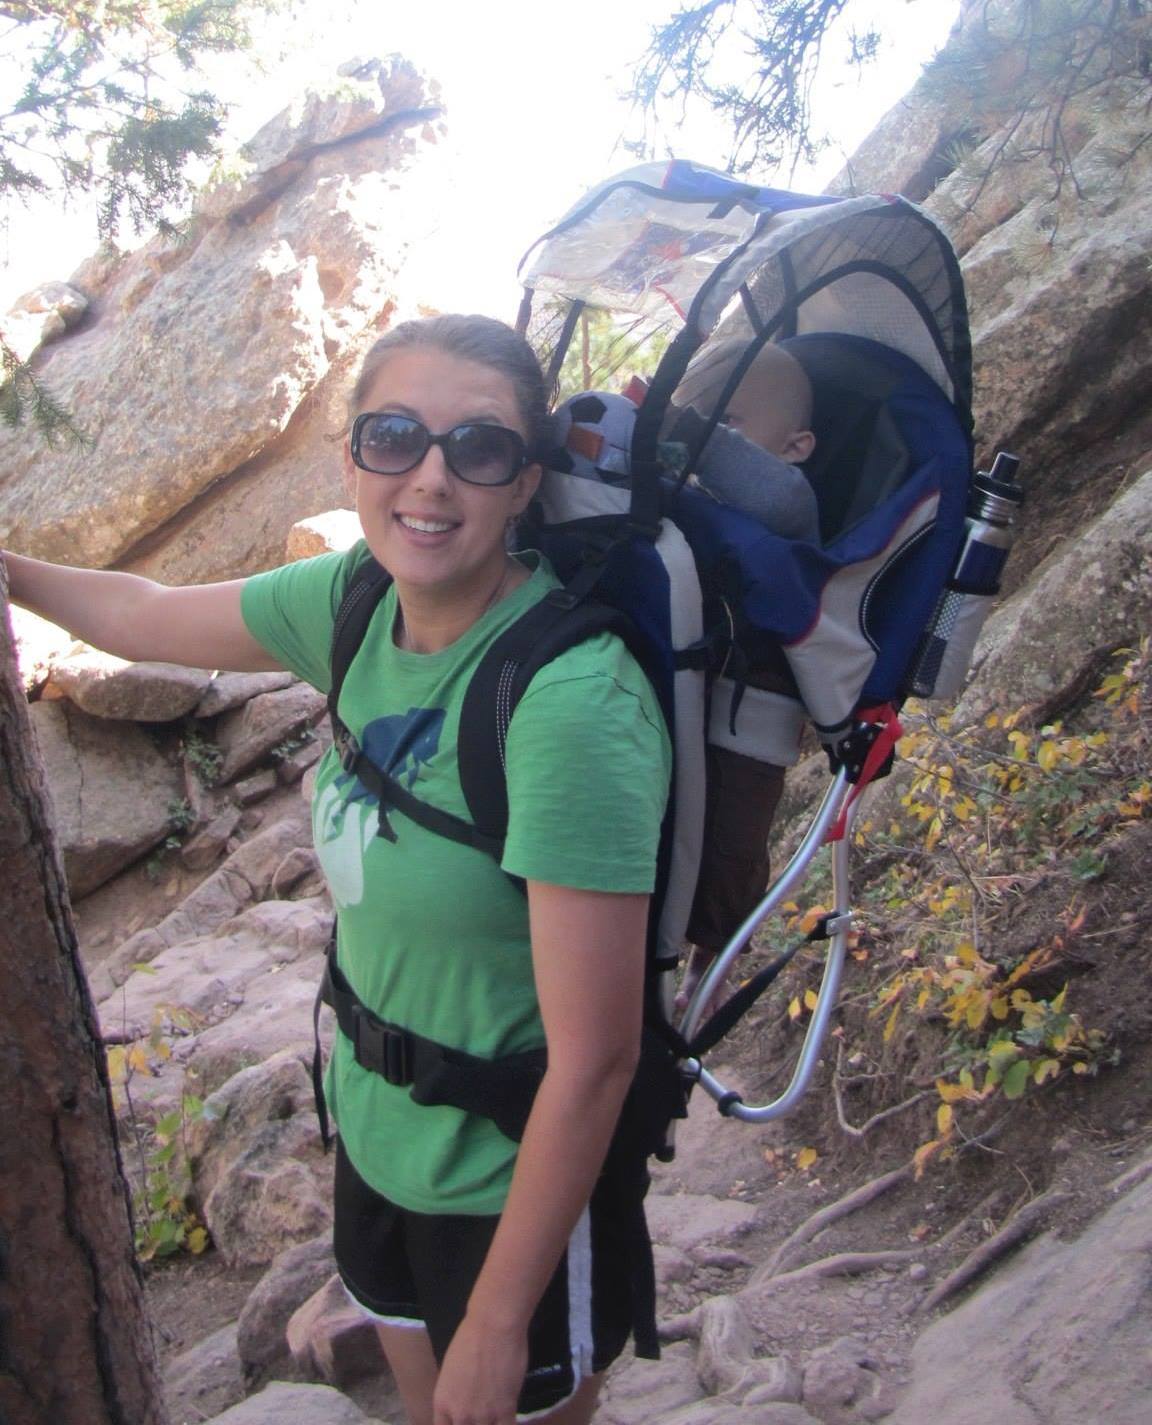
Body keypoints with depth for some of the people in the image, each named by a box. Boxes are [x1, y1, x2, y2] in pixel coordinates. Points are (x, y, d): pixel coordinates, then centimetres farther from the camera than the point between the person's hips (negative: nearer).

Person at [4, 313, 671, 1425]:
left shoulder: (572, 700, -32)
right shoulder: (361, 601, -10)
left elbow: (594, 1063, -27)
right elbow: (144, 616, 10)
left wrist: (500, 1323, -19)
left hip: (519, 1188, -6)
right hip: (376, 1130, 7)